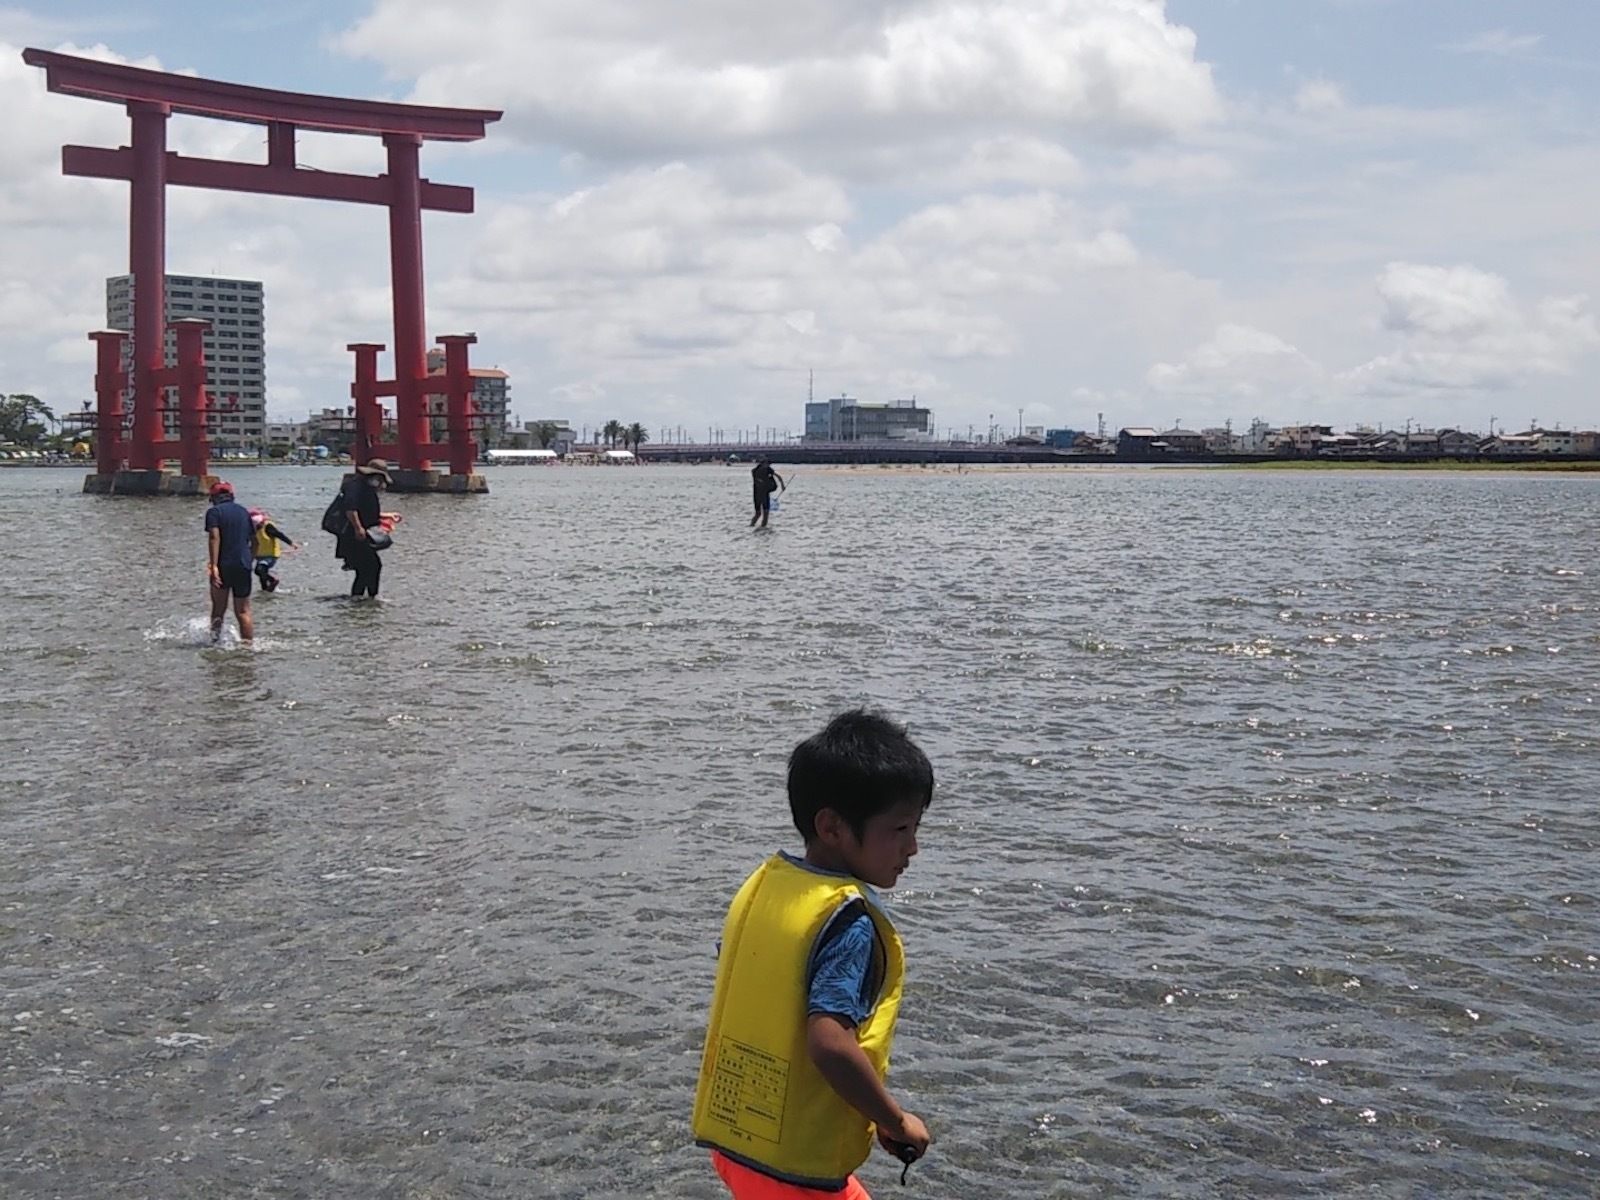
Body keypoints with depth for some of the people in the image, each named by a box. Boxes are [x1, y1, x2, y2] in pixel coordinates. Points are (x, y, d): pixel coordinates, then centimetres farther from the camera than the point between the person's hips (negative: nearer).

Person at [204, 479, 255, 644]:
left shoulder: (214, 512, -1)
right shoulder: (244, 511, 15)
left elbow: (214, 538, -15)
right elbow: (254, 540, 16)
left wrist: (213, 565, -21)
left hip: (223, 565, -3)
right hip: (243, 566, 3)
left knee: (218, 607, 9)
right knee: (243, 611, 6)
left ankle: (216, 639, -2)